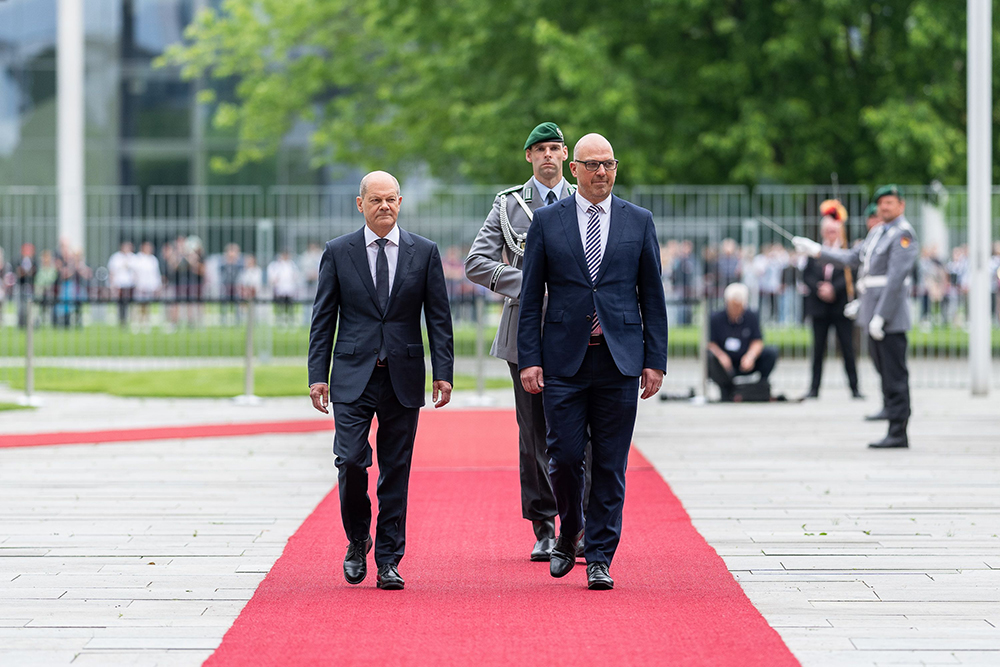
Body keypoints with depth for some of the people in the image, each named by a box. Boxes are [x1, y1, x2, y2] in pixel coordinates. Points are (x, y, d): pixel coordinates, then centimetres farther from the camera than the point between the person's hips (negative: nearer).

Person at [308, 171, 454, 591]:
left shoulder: (424, 253, 5)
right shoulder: (338, 253, 4)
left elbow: (438, 318, 6)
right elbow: (323, 319, 5)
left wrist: (443, 373, -2)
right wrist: (318, 375, -2)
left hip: (403, 378, 1)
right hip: (353, 376, -1)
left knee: (396, 470, 2)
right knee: (351, 460, -11)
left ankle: (388, 560, 10)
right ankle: (357, 539, 13)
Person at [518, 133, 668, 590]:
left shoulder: (638, 222, 7)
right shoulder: (547, 221, 5)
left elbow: (652, 296, 8)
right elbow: (531, 296, 5)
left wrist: (655, 361, 2)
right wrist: (529, 359, -3)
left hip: (619, 360, 1)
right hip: (564, 360, 0)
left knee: (610, 465, 0)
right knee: (565, 455, -3)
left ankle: (600, 559, 6)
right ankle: (569, 532, 23)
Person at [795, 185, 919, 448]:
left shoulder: (903, 234, -11)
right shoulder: (877, 232, 17)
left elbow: (895, 278, -18)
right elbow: (854, 259, 27)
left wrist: (880, 316, -22)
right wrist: (817, 250, 27)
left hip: (890, 315, -9)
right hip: (873, 313, 9)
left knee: (895, 375, -7)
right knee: (885, 374, 10)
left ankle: (898, 433, -6)